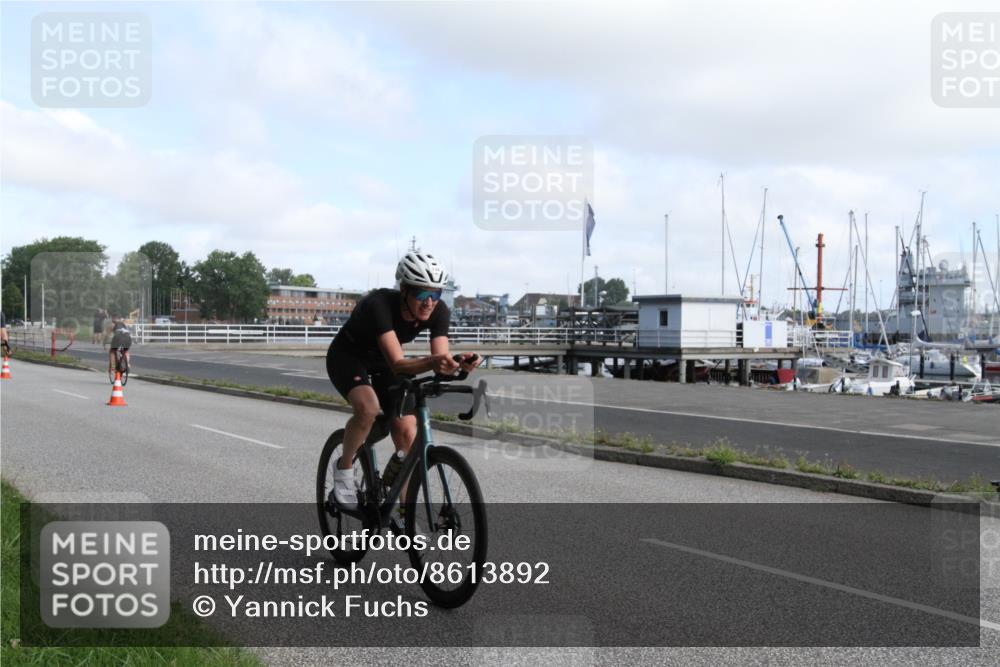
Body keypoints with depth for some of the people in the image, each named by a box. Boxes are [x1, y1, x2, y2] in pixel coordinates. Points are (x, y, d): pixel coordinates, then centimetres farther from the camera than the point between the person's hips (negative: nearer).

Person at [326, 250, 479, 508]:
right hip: (347, 357, -4)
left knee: (407, 433, -11)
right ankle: (344, 467, -8)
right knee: (368, 408, -36)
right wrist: (431, 362, -62)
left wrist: (458, 364, -48)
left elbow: (441, 360, -25)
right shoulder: (379, 304, -37)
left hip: (382, 363, 5)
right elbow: (398, 364, -43)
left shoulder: (438, 311, -22)